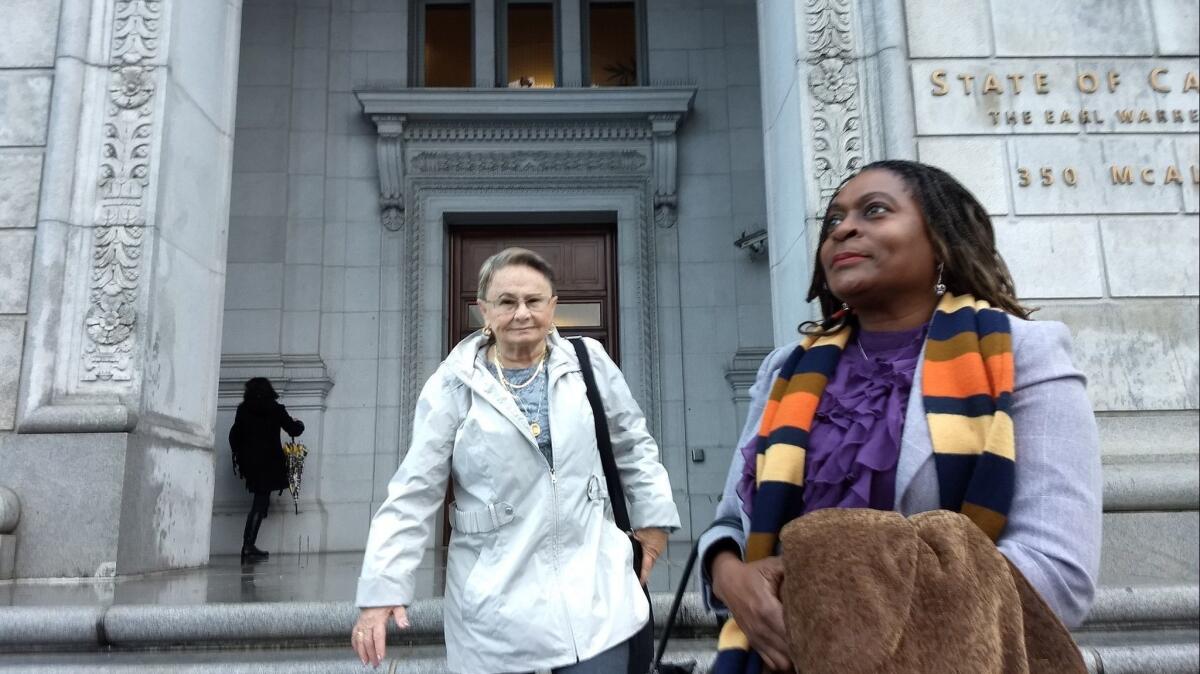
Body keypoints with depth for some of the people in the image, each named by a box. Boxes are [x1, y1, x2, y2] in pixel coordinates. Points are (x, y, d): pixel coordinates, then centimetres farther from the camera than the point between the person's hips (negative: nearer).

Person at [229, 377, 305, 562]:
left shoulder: (243, 409, 4)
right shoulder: (275, 409, -4)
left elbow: (234, 435, 5)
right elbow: (293, 430, 1)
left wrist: (238, 457, 18)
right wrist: (299, 423, 24)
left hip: (249, 462, 4)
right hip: (269, 462, -4)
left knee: (260, 502, 21)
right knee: (260, 503, -3)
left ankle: (249, 547, 21)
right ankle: (248, 547, -10)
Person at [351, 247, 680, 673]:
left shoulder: (590, 363, 1)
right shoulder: (453, 385, -5)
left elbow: (633, 446, 14)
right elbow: (414, 493, -4)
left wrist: (654, 517, 12)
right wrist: (382, 589, -8)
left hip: (592, 592, 1)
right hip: (495, 603, -1)